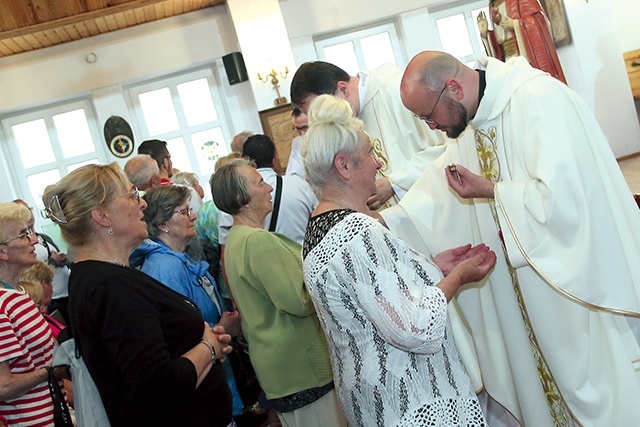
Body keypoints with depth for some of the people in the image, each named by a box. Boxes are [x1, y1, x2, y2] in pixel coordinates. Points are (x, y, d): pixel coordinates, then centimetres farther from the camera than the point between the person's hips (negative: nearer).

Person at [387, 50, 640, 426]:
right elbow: (435, 188, 10)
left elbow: (562, 195, -29)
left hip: (585, 273, -8)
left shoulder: (536, 99, -22)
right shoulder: (479, 120, 6)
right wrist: (380, 223, 2)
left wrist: (491, 190, -19)